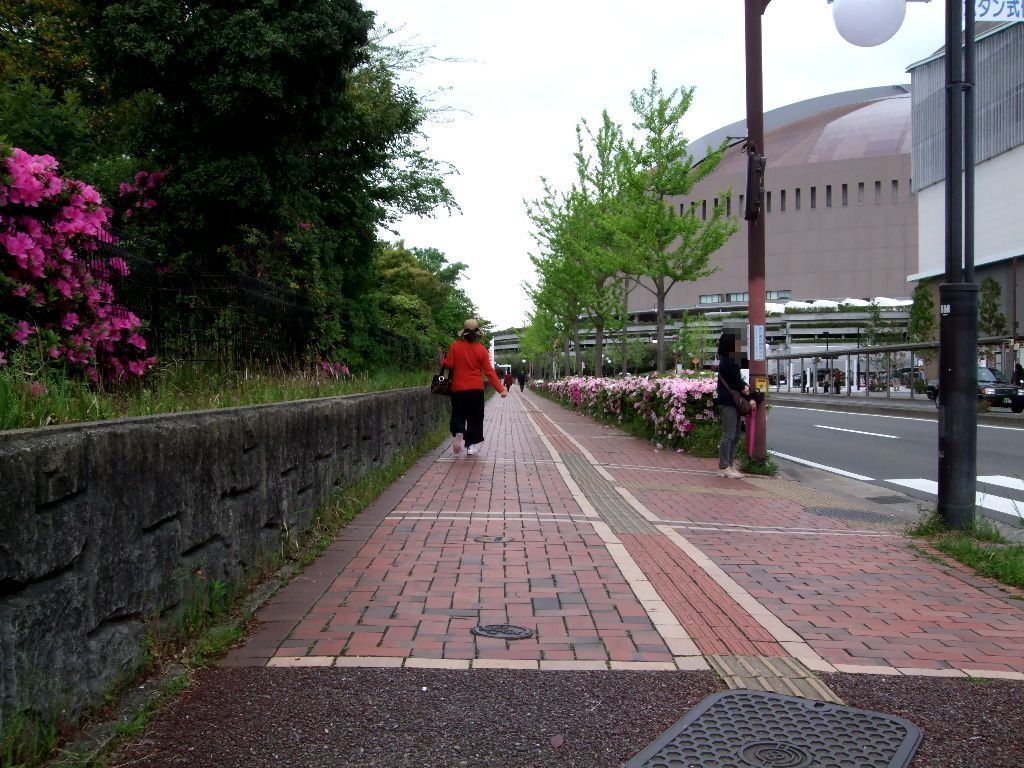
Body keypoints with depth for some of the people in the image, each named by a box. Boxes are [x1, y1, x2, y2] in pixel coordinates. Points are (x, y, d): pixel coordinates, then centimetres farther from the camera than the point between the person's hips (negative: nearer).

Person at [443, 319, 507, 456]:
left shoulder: (455, 345, -5)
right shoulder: (481, 349, -6)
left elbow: (449, 365, -3)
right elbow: (489, 371, -8)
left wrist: (443, 360, 19)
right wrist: (500, 389, -6)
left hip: (458, 389, 0)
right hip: (476, 389, 0)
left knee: (458, 415, 11)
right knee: (474, 417, 10)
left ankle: (458, 433, -17)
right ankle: (472, 445, 8)